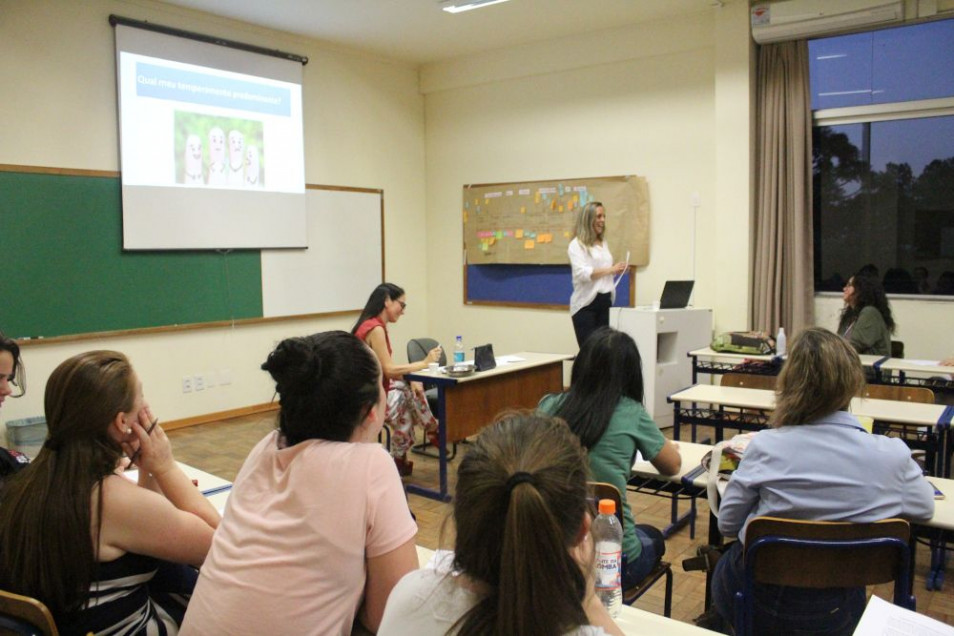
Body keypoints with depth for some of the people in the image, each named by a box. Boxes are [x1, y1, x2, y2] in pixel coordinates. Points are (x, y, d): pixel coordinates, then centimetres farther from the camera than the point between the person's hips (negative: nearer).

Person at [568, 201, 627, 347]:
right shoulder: (577, 244, -6)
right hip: (586, 304, -6)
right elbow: (581, 273, -20)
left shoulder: (604, 243, 15)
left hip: (605, 302, 6)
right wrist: (610, 270, -26)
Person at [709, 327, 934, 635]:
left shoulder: (765, 446, -21)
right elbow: (924, 508, 5)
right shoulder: (891, 455, -17)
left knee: (726, 565, 31)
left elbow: (727, 525, -9)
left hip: (758, 600, -2)